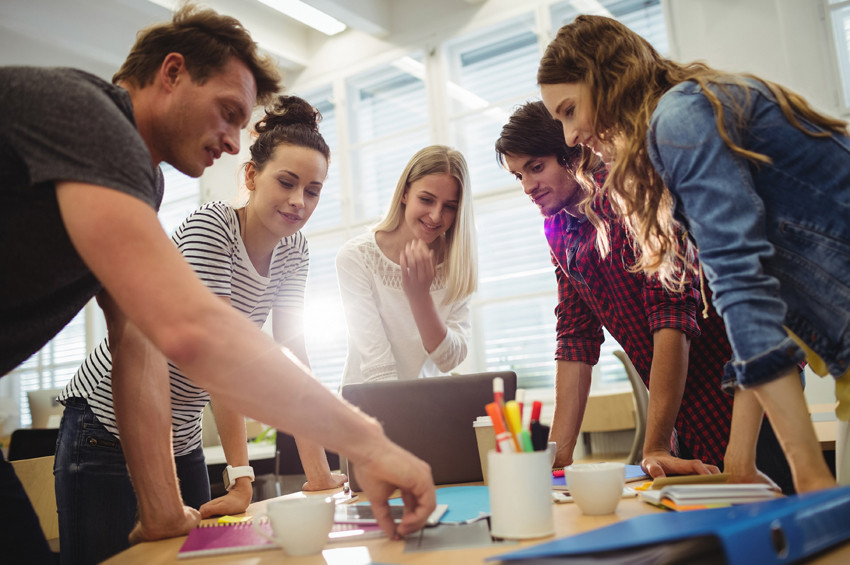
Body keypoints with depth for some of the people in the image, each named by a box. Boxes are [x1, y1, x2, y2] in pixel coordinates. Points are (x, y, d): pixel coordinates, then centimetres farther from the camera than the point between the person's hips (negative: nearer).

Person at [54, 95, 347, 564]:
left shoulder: (293, 250, 0)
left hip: (182, 436, 7)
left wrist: (319, 474, -10)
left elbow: (291, 357, -4)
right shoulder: (210, 226, -21)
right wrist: (242, 479, -29)